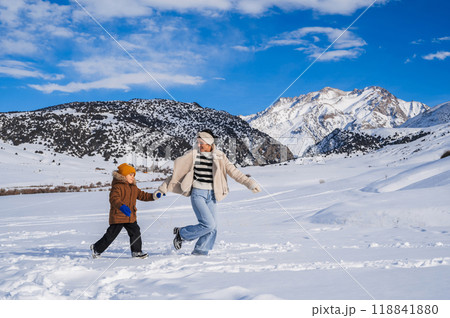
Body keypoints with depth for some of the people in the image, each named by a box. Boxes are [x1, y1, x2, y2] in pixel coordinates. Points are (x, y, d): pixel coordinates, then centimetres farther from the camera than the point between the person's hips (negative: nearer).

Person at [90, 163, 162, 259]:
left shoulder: (133, 187, 16)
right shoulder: (117, 186, -13)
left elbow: (142, 195, 22)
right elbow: (114, 199, -26)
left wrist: (153, 196, 9)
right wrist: (122, 206, -43)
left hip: (130, 216, 8)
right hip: (118, 216, -7)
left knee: (135, 232, 1)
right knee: (111, 234, -1)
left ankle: (136, 252, 11)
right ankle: (96, 248, 15)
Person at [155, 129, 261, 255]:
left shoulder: (219, 157, 4)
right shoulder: (192, 155, -2)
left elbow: (233, 171, 3)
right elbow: (177, 172, 3)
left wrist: (249, 183, -6)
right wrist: (162, 189, 4)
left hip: (211, 195, 4)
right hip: (198, 194, -4)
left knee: (212, 228, 1)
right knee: (208, 224, -16)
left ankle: (200, 251, 19)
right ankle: (181, 233, 5)